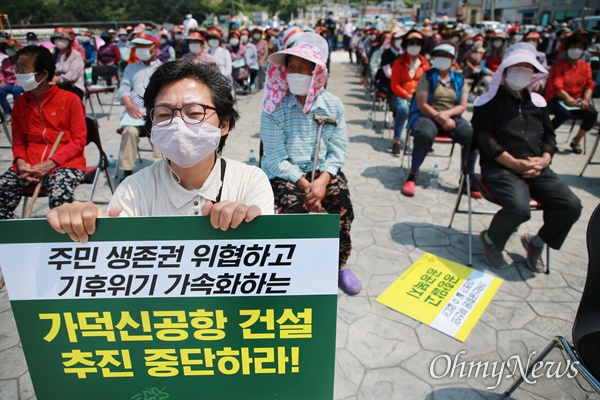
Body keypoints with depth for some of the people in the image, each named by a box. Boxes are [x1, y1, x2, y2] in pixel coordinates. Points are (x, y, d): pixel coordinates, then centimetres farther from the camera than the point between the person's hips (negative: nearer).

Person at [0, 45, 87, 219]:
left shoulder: (70, 99, -3)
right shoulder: (20, 103, 13)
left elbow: (78, 141, -6)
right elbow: (18, 141, 17)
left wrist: (50, 163, -15)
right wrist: (20, 162, -5)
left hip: (65, 163, -5)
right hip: (29, 165, 5)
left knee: (60, 196, -34)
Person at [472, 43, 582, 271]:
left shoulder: (537, 102, 19)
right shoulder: (489, 101, 1)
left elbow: (549, 136, 20)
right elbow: (485, 138, -9)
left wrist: (544, 160, -2)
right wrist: (515, 164, -16)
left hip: (536, 169, 6)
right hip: (500, 168, -6)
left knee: (571, 206, -13)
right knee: (519, 208, -32)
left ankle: (537, 242, 13)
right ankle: (491, 240, 0)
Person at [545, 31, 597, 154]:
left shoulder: (585, 66, 10)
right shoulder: (559, 64, -5)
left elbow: (589, 85, 3)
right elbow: (556, 85, -18)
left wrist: (585, 99, -18)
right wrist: (567, 98, -34)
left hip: (577, 100, 5)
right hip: (556, 99, -5)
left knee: (592, 113, -21)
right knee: (565, 113, -36)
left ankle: (576, 140, -4)